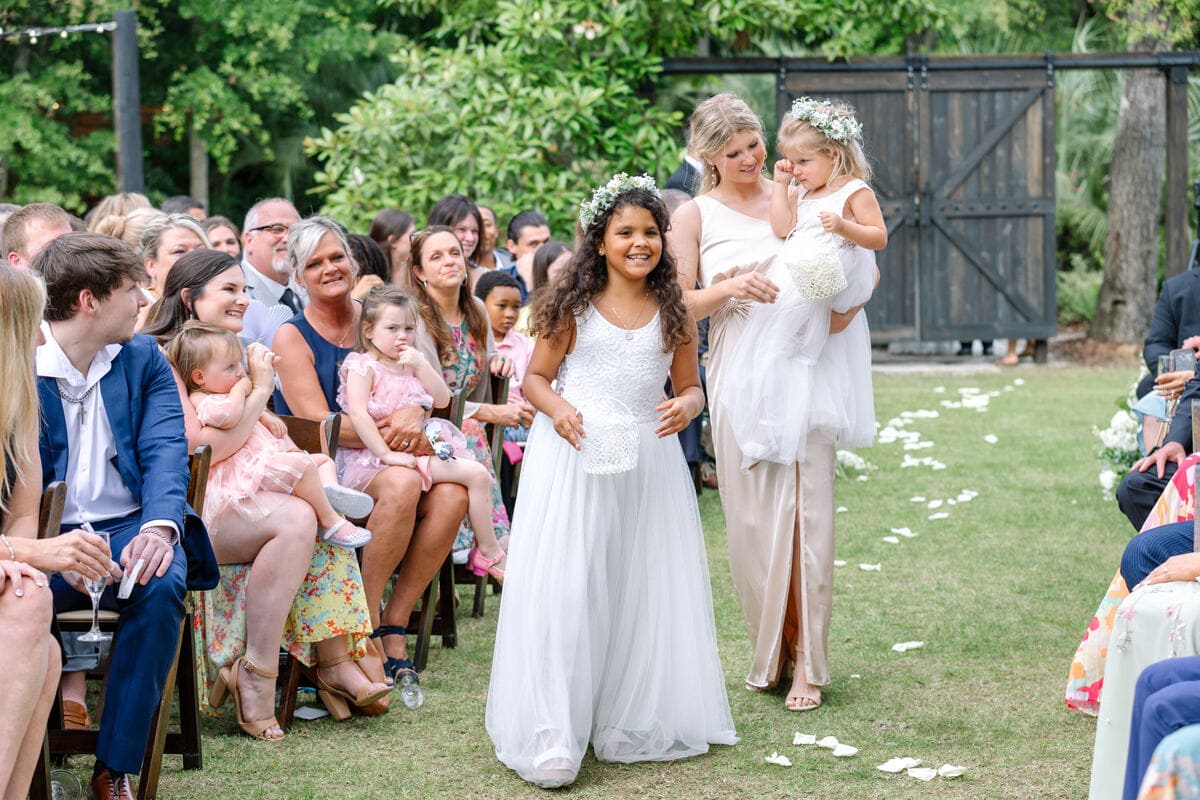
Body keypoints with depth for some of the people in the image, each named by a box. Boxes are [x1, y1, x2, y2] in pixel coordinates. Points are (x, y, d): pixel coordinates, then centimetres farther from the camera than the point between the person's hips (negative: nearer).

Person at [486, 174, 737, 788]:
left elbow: (691, 387, 12)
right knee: (566, 592, -8)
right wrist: (556, 408, -16)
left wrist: (686, 406, -11)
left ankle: (633, 724, 21)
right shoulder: (574, 307, 0)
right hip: (574, 458, -3)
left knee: (644, 592, 7)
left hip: (647, 461, 3)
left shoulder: (673, 312, 7)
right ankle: (552, 737, -3)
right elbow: (535, 377, 4)